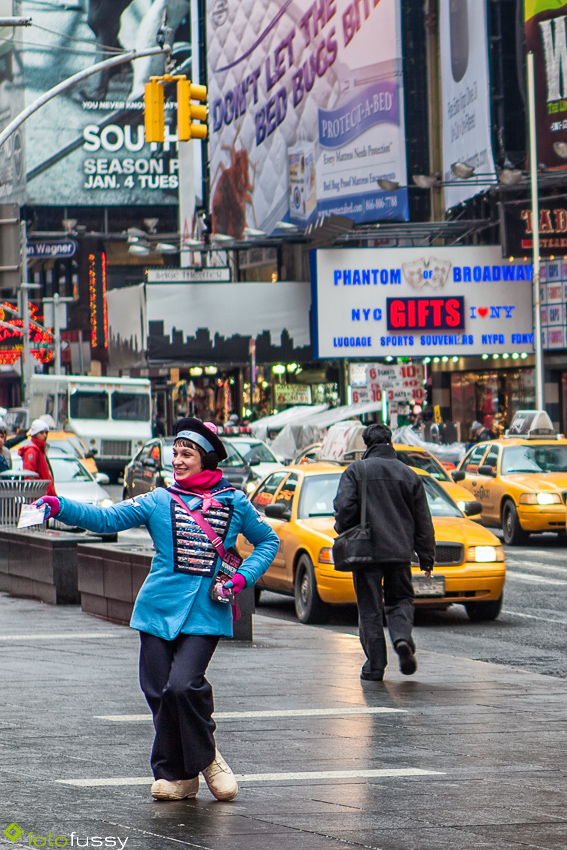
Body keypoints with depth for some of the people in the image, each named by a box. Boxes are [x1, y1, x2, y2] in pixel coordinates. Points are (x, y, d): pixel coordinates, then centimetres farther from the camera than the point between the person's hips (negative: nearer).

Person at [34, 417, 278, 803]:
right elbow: (107, 518, -3)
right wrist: (61, 508, -18)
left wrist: (244, 576, 1)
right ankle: (177, 775, 14)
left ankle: (205, 754, 6)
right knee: (160, 693, -1)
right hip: (160, 611, 2)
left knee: (183, 685, -19)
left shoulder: (234, 503, 7)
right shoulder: (159, 502, 7)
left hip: (206, 614, -2)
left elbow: (268, 541, 19)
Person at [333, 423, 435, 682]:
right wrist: (427, 557, 17)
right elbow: (423, 521, 10)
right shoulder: (409, 475, 8)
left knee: (370, 609, 4)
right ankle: (402, 638, -13)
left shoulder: (356, 470, -2)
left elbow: (345, 507, -12)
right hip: (399, 551, 3)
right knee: (400, 600, 15)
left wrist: (343, 533, 8)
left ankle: (375, 665, 3)